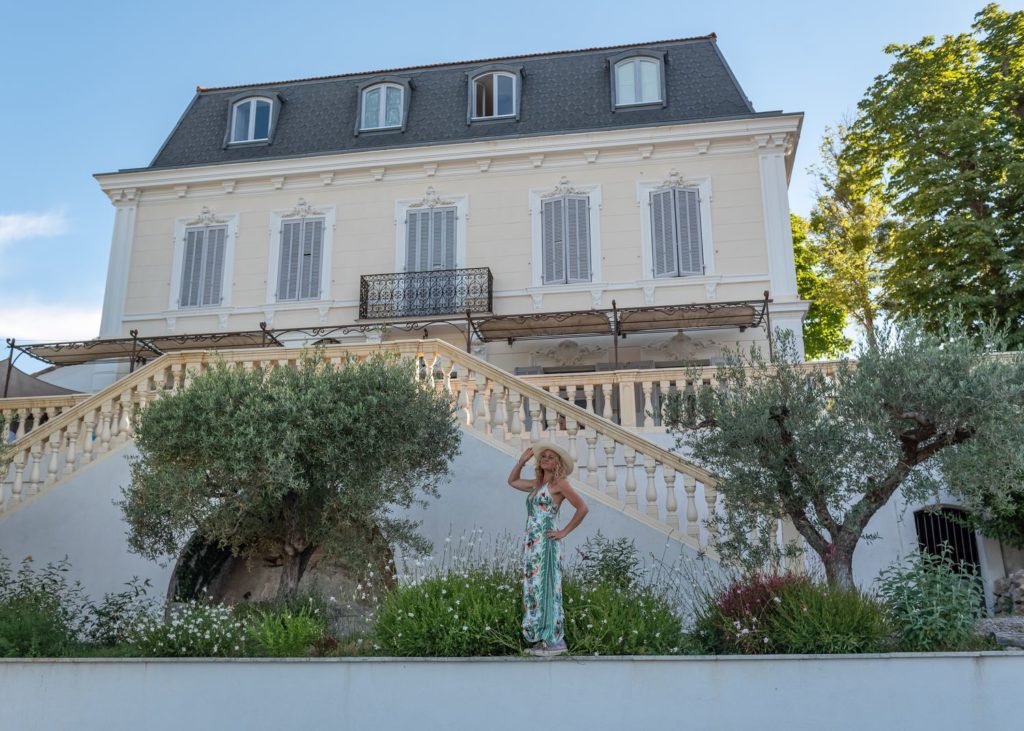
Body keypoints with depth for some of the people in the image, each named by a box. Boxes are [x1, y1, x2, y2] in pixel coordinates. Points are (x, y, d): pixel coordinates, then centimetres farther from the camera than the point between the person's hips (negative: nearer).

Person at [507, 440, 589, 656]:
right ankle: (543, 639, 14)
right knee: (534, 589, 8)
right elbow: (512, 481, 31)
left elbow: (582, 508, -12)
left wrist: (564, 532, -9)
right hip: (531, 543, 8)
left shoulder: (560, 484, -6)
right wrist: (522, 460, 19)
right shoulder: (537, 484, 16)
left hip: (546, 543, -8)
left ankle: (555, 641, -3)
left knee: (546, 589, -8)